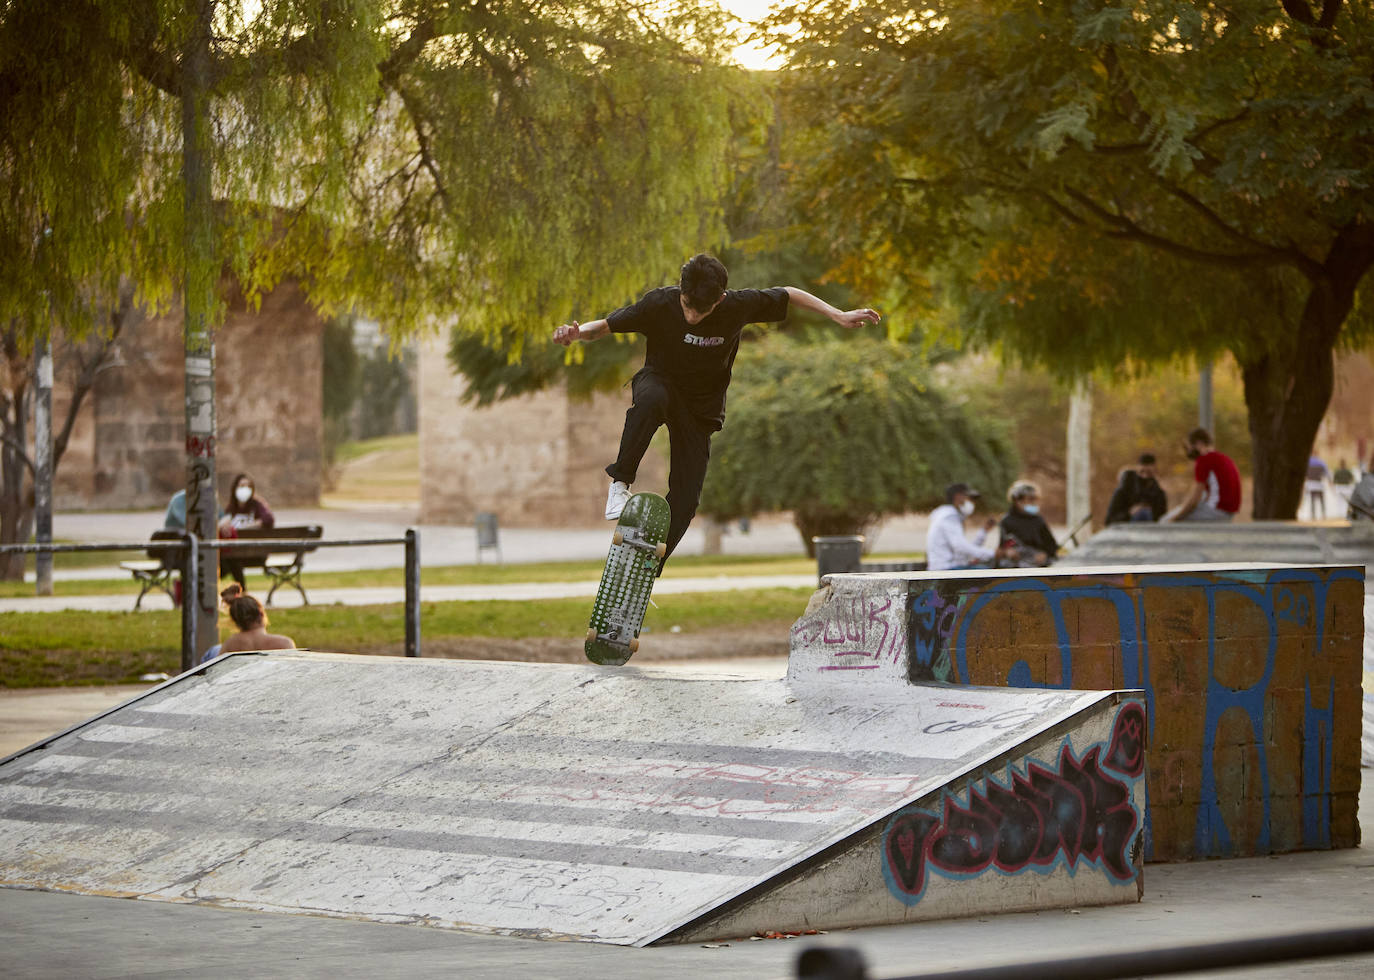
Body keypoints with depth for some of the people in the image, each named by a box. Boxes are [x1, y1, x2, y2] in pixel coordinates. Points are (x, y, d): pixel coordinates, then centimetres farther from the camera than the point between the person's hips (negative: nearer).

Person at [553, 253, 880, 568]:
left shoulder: (739, 305, -21)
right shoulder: (660, 304, -24)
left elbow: (789, 295, -4)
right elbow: (604, 326, -16)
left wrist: (839, 316, -6)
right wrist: (577, 333, -37)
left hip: (702, 407, 2)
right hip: (660, 382, -2)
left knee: (685, 501, -8)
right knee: (650, 400, -42)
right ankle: (620, 482, -25)